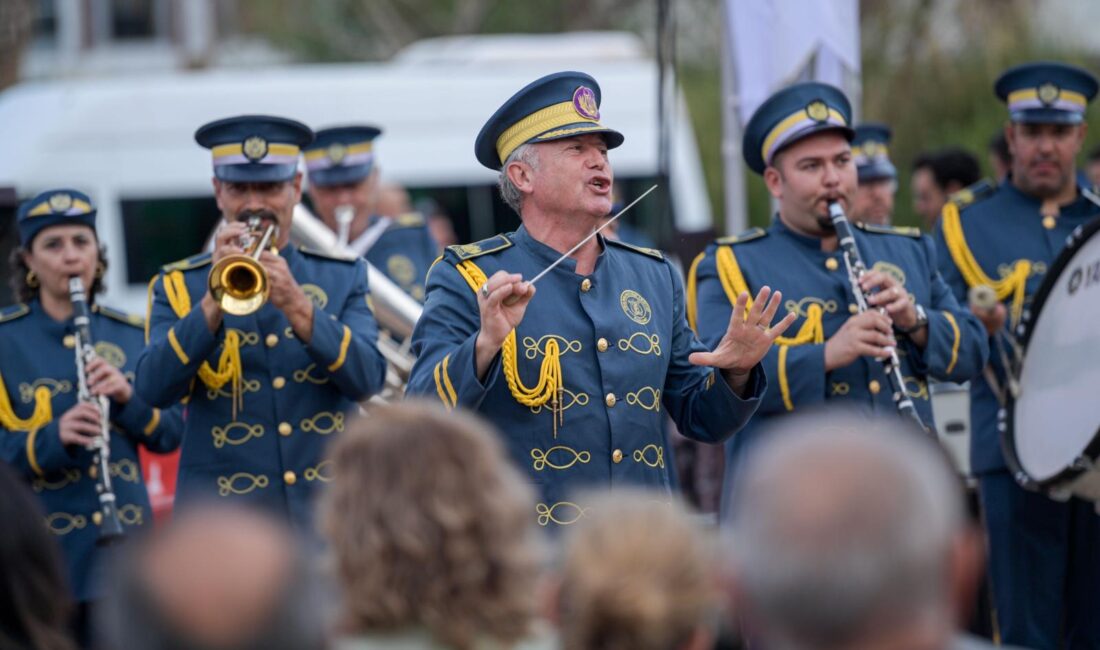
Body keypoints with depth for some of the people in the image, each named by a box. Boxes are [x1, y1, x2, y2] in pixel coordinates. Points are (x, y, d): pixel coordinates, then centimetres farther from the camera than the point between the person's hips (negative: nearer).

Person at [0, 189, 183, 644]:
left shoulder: (132, 335, 9)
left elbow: (169, 436, 7)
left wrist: (128, 398, -12)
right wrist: (53, 438, -24)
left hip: (123, 538, 3)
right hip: (41, 550, -3)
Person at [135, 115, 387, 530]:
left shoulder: (343, 277, 11)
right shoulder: (178, 285, 8)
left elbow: (367, 380, -3)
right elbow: (153, 389, -7)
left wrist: (298, 307, -16)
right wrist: (216, 299, -17)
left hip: (328, 513, 1)